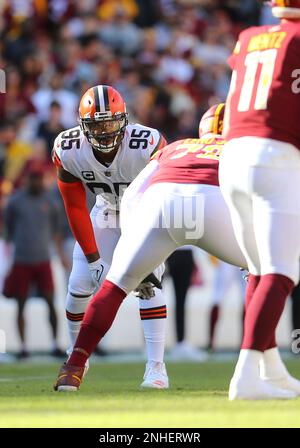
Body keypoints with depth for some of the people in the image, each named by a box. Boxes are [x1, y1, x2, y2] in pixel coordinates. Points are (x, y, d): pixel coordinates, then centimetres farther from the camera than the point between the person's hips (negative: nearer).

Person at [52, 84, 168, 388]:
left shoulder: (148, 145, -37)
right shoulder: (68, 151, -26)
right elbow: (75, 208, -15)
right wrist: (93, 258, -17)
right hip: (107, 211, 3)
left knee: (147, 282, -22)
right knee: (79, 285, -4)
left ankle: (156, 367, -17)